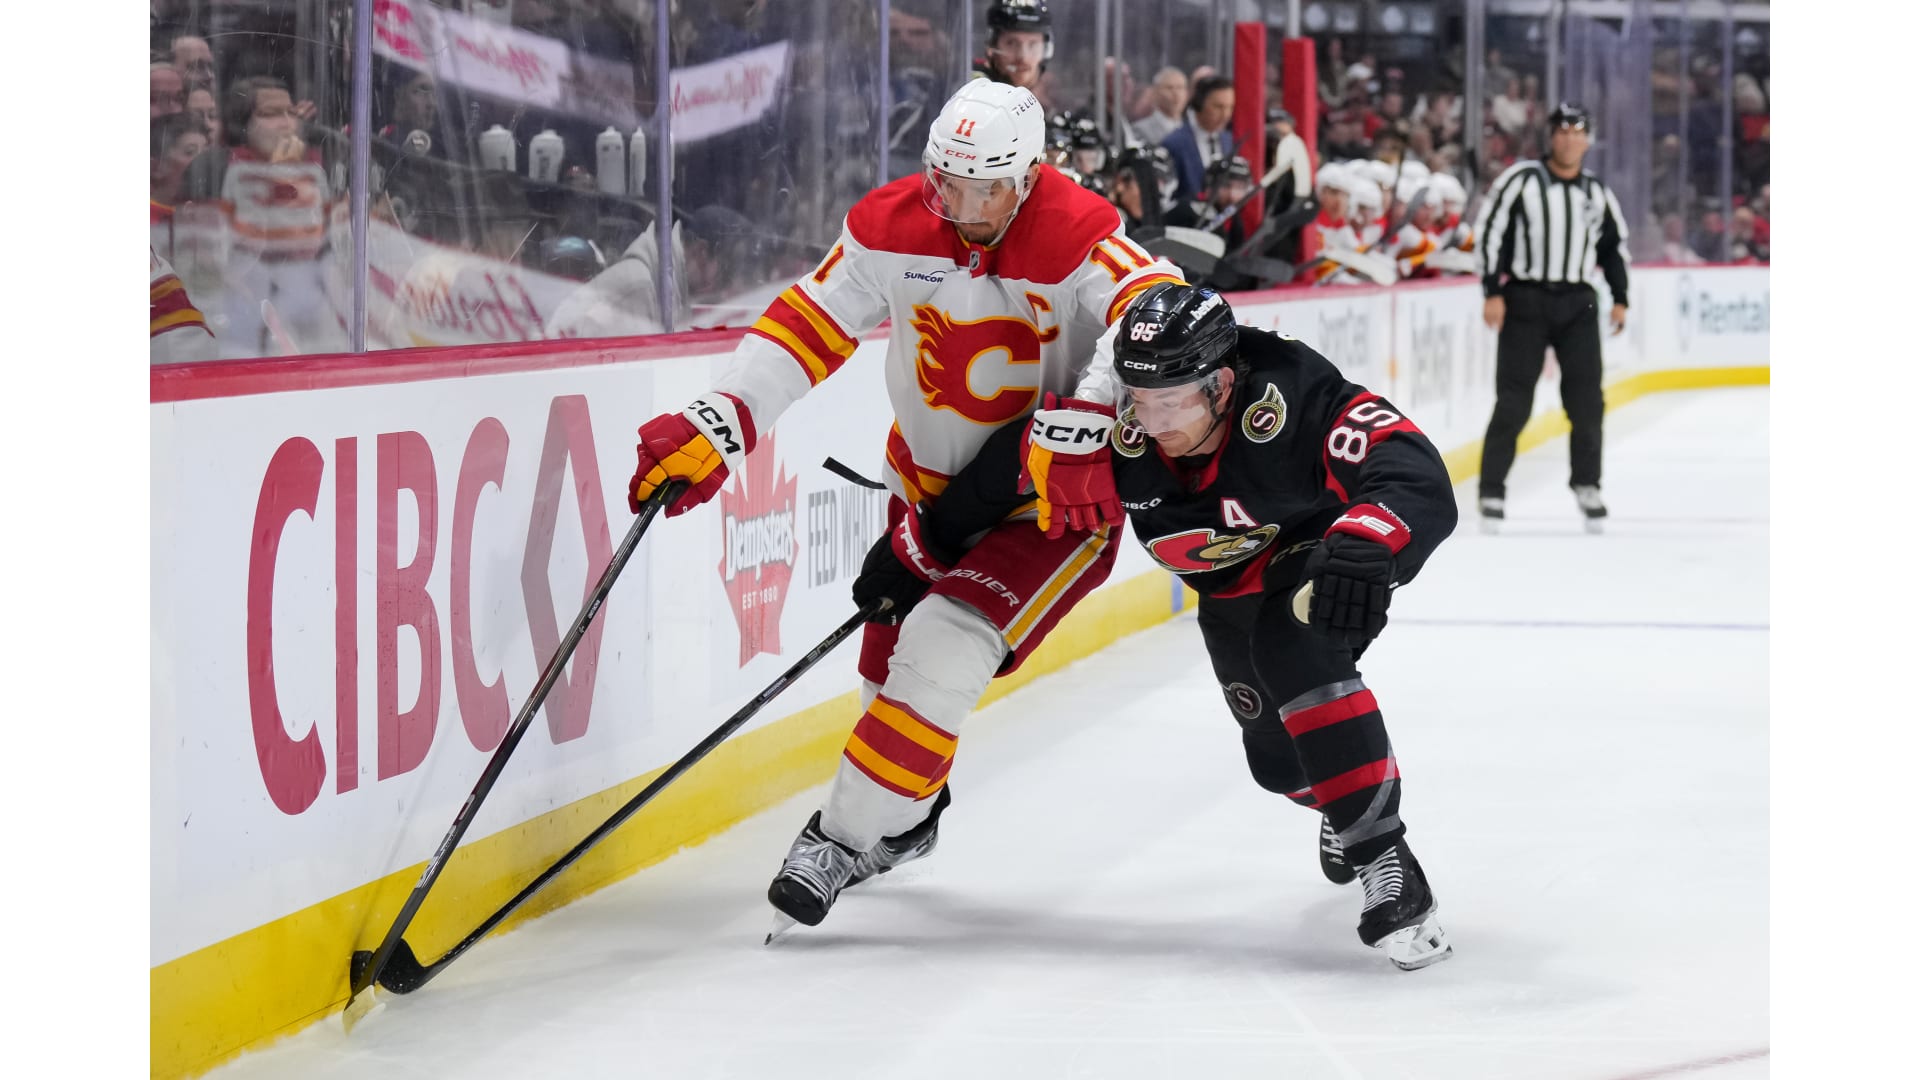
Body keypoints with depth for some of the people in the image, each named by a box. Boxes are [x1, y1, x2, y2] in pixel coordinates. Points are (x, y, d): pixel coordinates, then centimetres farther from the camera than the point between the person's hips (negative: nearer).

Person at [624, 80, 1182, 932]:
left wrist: (1076, 430, -50)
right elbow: (807, 324, -8)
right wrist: (717, 425, -19)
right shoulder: (893, 227, -11)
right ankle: (907, 817, 44)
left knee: (942, 654, -21)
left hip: (1056, 499, -6)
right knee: (891, 661, 16)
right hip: (930, 478, 6)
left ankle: (848, 836, -10)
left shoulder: (1075, 235, -26)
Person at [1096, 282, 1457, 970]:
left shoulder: (1291, 396, -42)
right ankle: (1343, 801, 51)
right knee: (1279, 759, 12)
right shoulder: (1122, 434, -30)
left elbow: (1417, 480, -53)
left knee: (1292, 646, -36)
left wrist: (1364, 547, -69)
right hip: (1233, 587, 5)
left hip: (1327, 548, -5)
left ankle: (1382, 855, -31)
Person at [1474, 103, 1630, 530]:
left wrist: (1619, 298, 13)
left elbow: (1615, 243, 20)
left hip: (1577, 304, 4)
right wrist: (1493, 293, -11)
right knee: (1514, 402, -5)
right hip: (1524, 301, -4)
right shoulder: (1521, 180, -6)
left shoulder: (1596, 192, 9)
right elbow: (1489, 231, -7)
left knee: (1586, 399, 1)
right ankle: (1492, 490, 2)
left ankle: (1586, 484, 15)